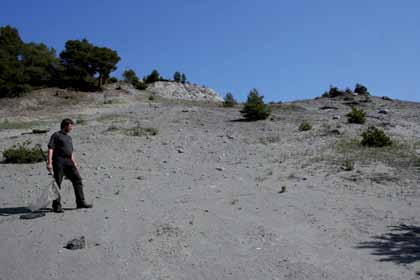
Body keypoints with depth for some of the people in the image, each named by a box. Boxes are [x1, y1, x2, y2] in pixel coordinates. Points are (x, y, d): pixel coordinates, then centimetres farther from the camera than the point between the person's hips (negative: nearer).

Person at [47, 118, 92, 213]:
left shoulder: (69, 138, 24)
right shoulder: (56, 135, 2)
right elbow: (50, 148, -7)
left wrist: (74, 163, 21)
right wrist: (49, 162, -17)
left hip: (68, 162, 7)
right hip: (58, 160, -7)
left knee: (77, 179, 0)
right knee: (57, 183, -2)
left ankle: (80, 202, 5)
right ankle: (56, 206, 6)